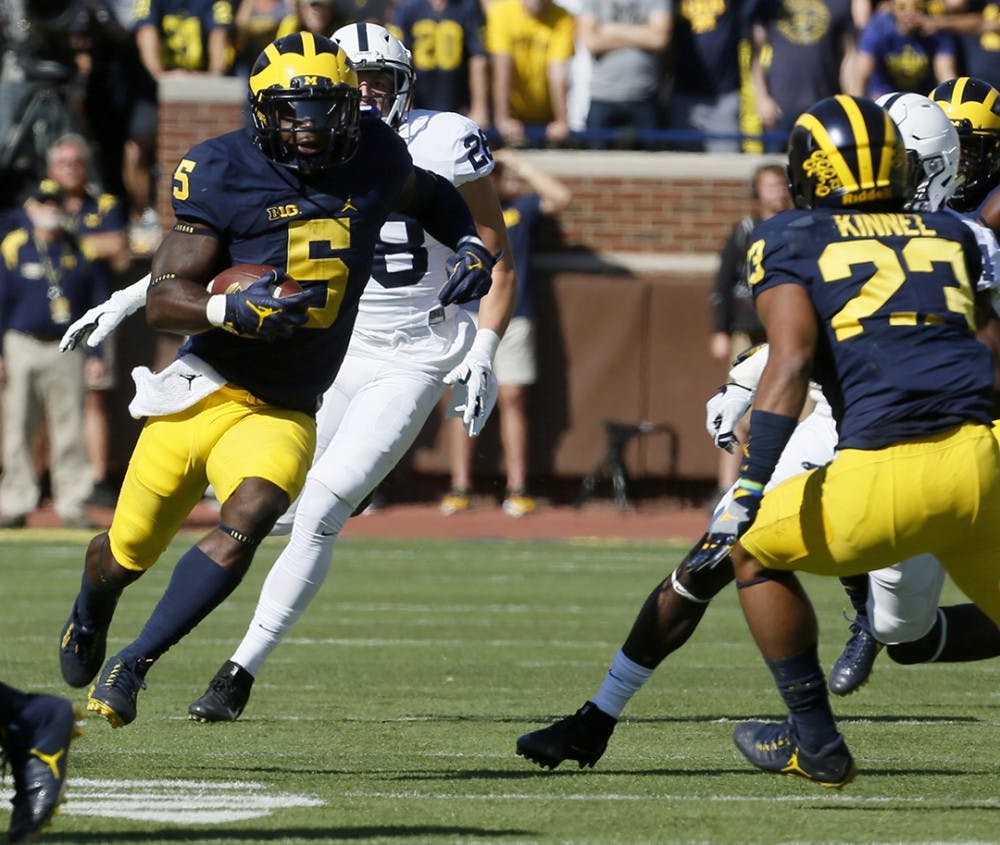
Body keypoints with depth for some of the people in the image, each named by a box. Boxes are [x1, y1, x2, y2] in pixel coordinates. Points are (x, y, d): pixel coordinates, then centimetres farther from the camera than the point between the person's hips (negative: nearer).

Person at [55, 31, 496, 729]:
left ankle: (132, 665, -16)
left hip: (284, 412, 2)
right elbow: (163, 299, -15)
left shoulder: (374, 160, -2)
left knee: (244, 527, -26)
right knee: (127, 550, 10)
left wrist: (470, 247, 5)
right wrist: (232, 309, -33)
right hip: (205, 390, -1)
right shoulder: (224, 173, -13)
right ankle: (89, 618, 47)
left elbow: (429, 195, 24)